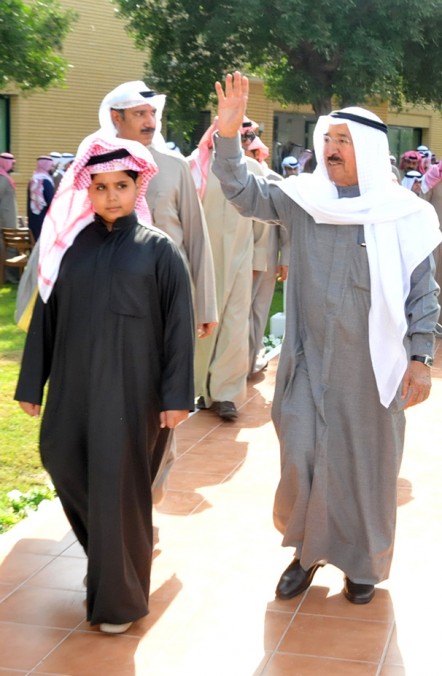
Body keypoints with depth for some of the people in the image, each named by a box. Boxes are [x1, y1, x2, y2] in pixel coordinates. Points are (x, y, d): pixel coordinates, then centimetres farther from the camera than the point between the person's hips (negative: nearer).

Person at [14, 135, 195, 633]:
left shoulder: (158, 248, -3)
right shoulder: (70, 245, 4)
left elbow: (178, 325, -5)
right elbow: (45, 316, 7)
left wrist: (176, 395, -10)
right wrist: (32, 383, 6)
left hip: (130, 385, -3)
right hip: (74, 381, 4)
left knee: (118, 484, 0)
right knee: (63, 460, 9)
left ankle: (119, 596, 18)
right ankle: (107, 553, 38)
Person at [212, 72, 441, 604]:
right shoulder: (304, 197, 1)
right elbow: (245, 194, -8)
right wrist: (228, 135, -22)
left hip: (373, 366, -1)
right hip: (309, 361, 2)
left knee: (367, 465, 9)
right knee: (301, 458, 4)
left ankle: (364, 562, 30)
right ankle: (308, 550, 27)